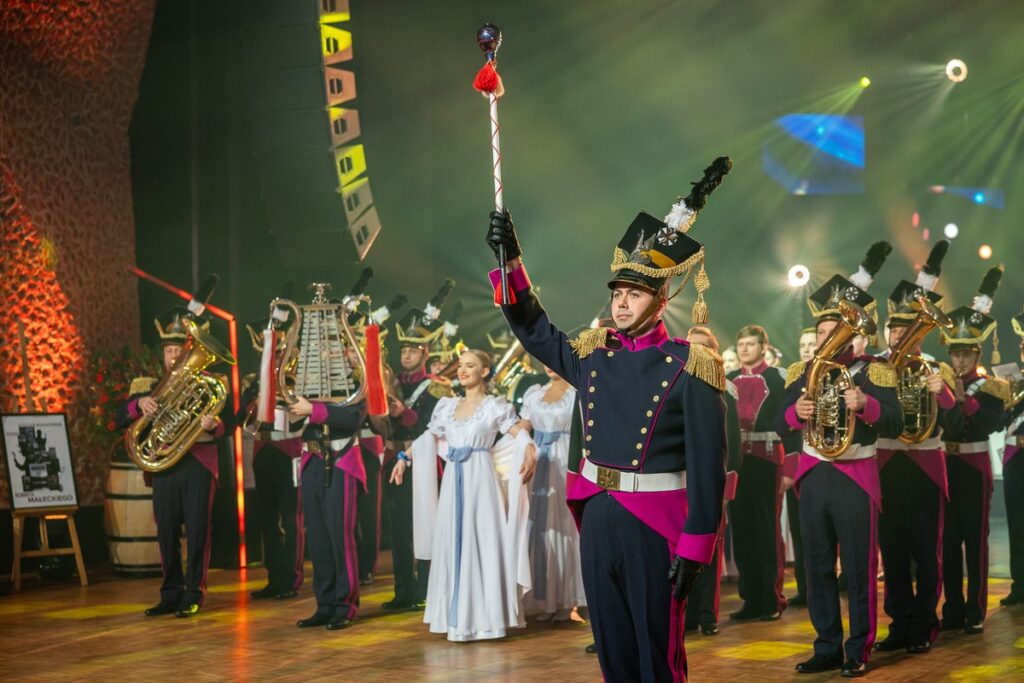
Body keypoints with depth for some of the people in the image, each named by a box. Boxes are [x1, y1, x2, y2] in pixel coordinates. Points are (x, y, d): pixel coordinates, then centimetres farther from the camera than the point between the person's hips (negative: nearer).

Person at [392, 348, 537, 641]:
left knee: (482, 543, -5)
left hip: (481, 479, -5)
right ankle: (457, 615, 14)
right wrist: (404, 458, 14)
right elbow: (429, 438, 21)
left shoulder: (495, 406, -1)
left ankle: (484, 617, 1)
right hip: (453, 480, 5)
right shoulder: (447, 405, 13)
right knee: (452, 544, 6)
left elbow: (520, 434, -9)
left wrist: (530, 454, -28)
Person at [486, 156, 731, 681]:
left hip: (654, 528, -6)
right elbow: (533, 330, 20)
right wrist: (509, 259, 8)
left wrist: (694, 548, -17)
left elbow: (707, 464, -12)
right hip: (596, 520, 6)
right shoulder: (594, 356, 8)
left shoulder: (689, 368, -10)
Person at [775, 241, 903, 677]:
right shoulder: (803, 373, 8)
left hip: (855, 478, -4)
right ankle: (827, 648, 17)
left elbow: (895, 425, -13)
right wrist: (796, 412, -18)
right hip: (813, 477, 4)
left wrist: (866, 404, -31)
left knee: (858, 569, 0)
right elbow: (779, 425, 4)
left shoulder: (873, 372, -4)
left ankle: (859, 652, 8)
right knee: (817, 568, 8)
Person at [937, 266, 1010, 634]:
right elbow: (935, 424, -1)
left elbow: (992, 424, -18)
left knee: (975, 538, -2)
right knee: (948, 539, 6)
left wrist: (964, 398, -24)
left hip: (974, 467, -4)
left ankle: (975, 611, 3)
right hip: (945, 466, 4)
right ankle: (953, 608, 14)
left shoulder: (990, 387, -2)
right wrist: (946, 394, -15)